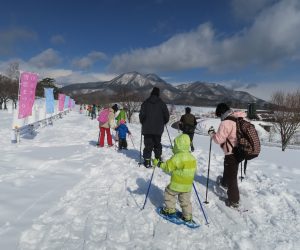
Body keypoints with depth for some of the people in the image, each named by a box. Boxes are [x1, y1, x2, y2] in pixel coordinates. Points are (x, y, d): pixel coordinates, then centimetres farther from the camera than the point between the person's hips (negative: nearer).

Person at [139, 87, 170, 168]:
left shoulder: (145, 103, -1)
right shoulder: (161, 103, -1)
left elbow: (141, 115, -4)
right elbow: (166, 115, 0)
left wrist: (143, 123, 13)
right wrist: (163, 123, 17)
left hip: (147, 128, 0)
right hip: (158, 129, 1)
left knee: (148, 145, 4)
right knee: (157, 144, 15)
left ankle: (147, 161, 2)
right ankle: (158, 159, 20)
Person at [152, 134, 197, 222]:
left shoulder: (177, 157, -21)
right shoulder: (192, 157, 3)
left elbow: (168, 167, -19)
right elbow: (194, 169, 13)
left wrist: (157, 163, -8)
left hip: (177, 184, -6)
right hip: (188, 185, 6)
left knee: (169, 193, 18)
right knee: (185, 200, 18)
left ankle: (170, 209, 25)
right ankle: (188, 216, 22)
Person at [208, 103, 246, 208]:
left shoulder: (226, 123, -23)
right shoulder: (238, 119, 3)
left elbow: (219, 139, -22)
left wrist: (211, 133, -6)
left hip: (231, 153, -9)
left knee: (231, 176, 3)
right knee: (228, 169, 32)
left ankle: (234, 201, 13)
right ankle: (225, 182, 56)